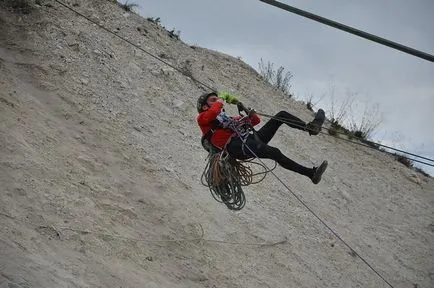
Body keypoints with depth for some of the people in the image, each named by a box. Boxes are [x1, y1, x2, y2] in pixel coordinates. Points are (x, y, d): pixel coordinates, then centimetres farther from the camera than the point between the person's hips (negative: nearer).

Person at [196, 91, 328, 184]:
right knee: (275, 153, -29)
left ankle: (310, 127, -18)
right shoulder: (202, 118, 15)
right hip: (236, 147, -8)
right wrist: (221, 99, 5)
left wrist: (249, 113, 12)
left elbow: (255, 121, 33)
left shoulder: (228, 118, 36)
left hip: (250, 138, 8)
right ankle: (311, 173, -29)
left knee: (281, 115, -1)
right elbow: (212, 114, -13)